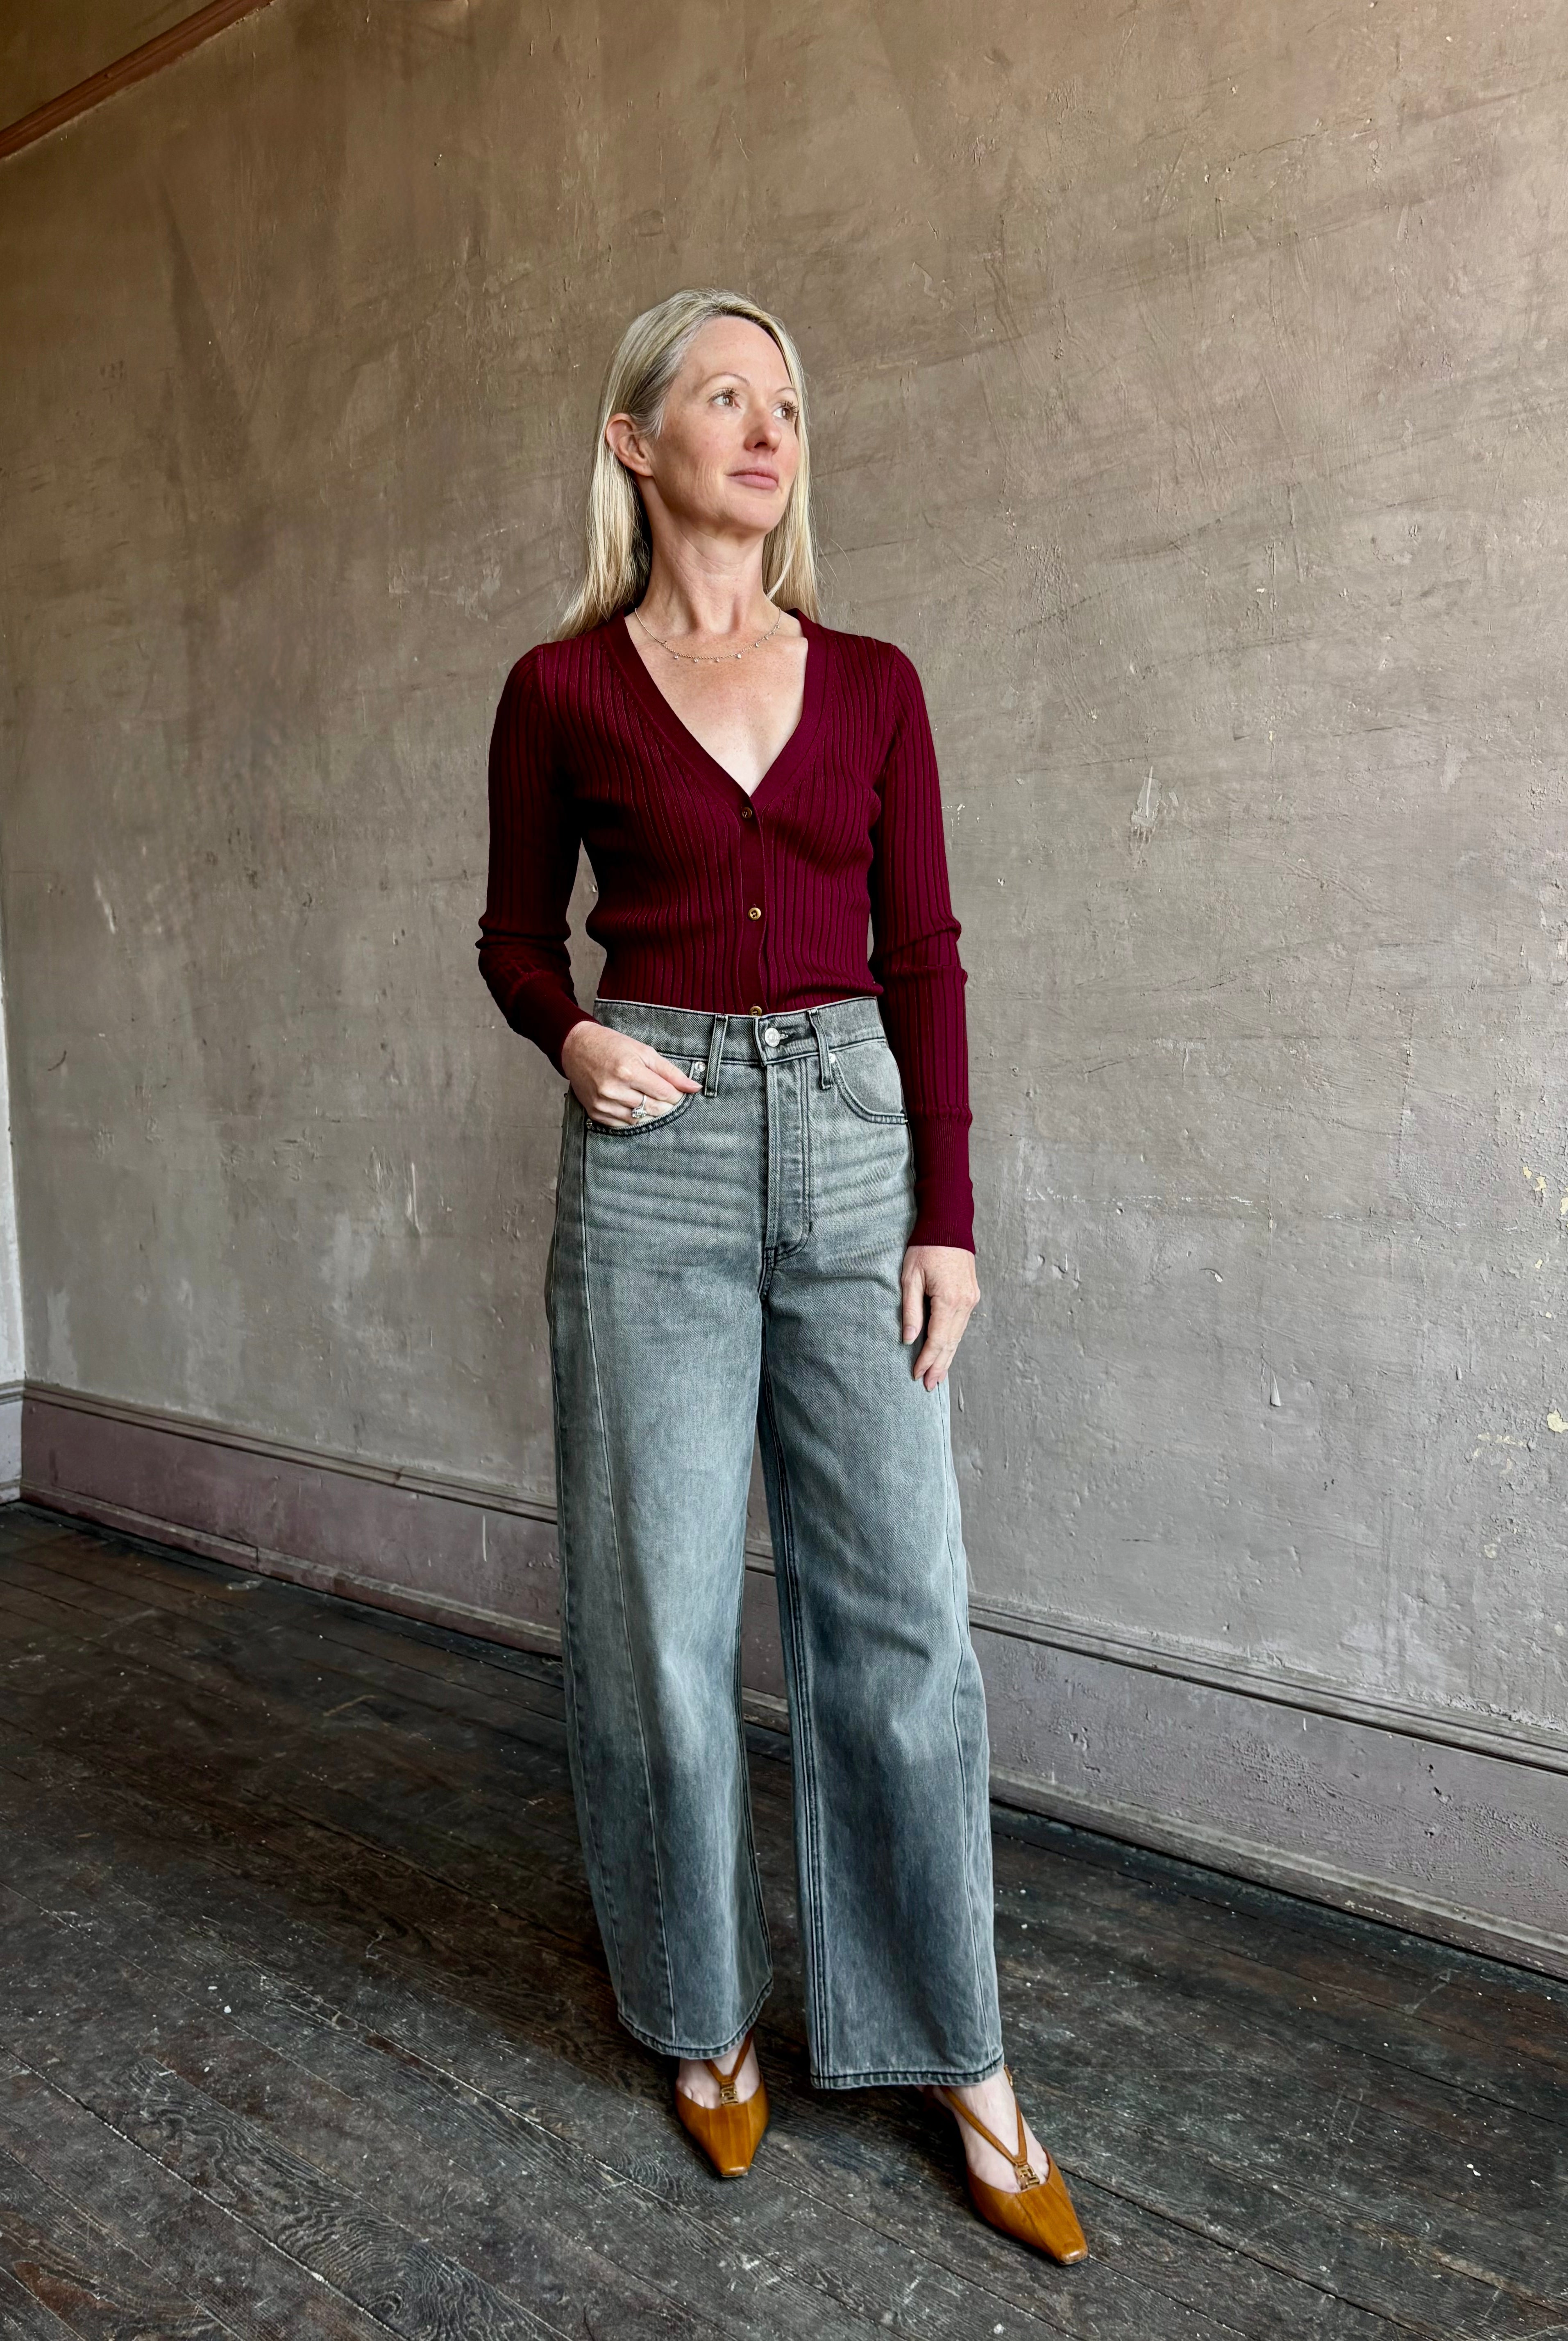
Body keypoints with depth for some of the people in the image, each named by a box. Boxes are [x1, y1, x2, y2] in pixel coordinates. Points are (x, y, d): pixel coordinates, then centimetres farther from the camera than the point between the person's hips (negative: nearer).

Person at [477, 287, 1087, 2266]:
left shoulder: (871, 684, 9)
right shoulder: (560, 689, 4)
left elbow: (924, 957, 6)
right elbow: (514, 935, 12)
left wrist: (947, 1214, -1)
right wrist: (570, 1039, -10)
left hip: (852, 1144, 2)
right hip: (655, 1155, -1)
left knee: (900, 1608, 3)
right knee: (661, 1614, 5)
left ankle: (955, 2057, 20)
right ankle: (704, 2012, 29)